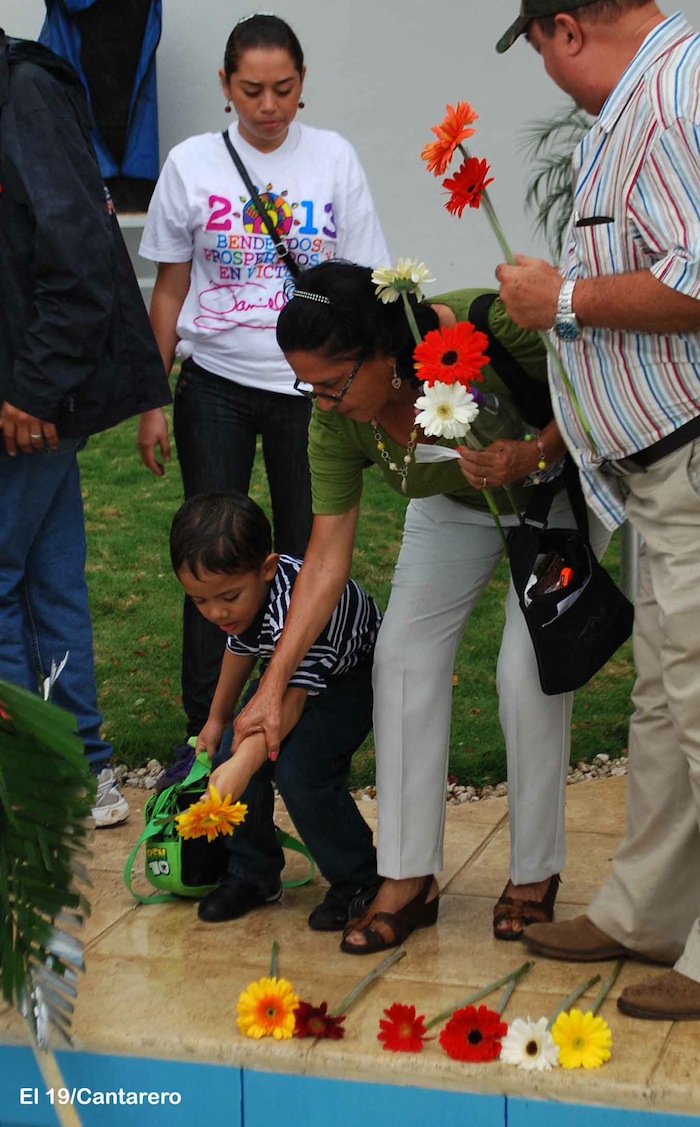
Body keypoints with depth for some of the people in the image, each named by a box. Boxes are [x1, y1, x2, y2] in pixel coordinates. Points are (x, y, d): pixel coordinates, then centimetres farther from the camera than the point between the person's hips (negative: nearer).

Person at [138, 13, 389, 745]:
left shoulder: (334, 158, 0)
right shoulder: (192, 163, 0)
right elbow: (169, 290, 5)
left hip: (309, 383, 0)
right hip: (216, 384, 0)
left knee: (307, 555, 6)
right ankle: (204, 731, 11)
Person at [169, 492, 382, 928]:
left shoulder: (293, 607, -41)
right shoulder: (240, 593, -16)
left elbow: (290, 700, -47)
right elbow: (239, 649, 7)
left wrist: (242, 765, -60)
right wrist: (217, 720, 18)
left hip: (357, 674, -8)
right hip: (289, 667, 8)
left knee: (299, 768, -25)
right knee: (233, 752, -7)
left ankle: (359, 880, -7)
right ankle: (253, 873, 11)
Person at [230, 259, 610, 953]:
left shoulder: (491, 324, -39)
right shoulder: (337, 421, -24)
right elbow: (327, 556, -19)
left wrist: (534, 454, -39)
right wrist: (273, 685, -21)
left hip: (556, 487, -4)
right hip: (452, 505, 4)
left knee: (528, 670, -14)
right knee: (403, 656, -7)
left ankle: (534, 876, 5)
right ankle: (409, 879, 3)